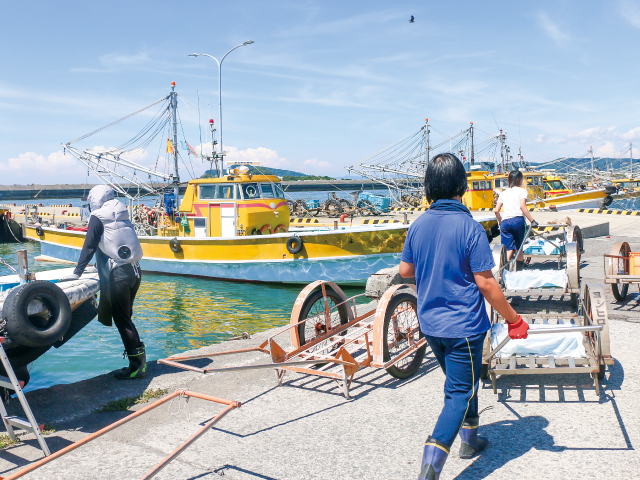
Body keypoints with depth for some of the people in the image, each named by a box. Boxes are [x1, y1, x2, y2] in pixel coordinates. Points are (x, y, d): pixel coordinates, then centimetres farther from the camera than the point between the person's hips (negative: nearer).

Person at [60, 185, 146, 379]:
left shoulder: (97, 217, -4)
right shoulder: (122, 215, 16)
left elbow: (89, 246, -7)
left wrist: (77, 272, -3)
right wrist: (102, 265, 38)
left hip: (118, 275, -7)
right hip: (134, 270, 7)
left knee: (122, 320, -2)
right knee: (125, 317, 16)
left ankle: (137, 366, -1)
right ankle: (138, 356, 16)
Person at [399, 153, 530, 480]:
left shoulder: (418, 225, -1)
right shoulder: (469, 227, -17)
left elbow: (405, 271, 8)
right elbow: (485, 282, -17)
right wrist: (514, 320, -7)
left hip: (430, 324, 6)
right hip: (462, 325, -6)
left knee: (461, 383, 25)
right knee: (460, 393, 2)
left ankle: (469, 439, 42)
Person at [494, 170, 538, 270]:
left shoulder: (503, 193, 20)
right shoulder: (522, 191, 8)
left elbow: (496, 211, 13)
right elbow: (522, 206, -9)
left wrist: (500, 222, 27)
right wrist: (532, 221, -9)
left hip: (505, 222, 2)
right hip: (518, 220, -2)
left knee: (509, 249, -2)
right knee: (519, 249, 11)